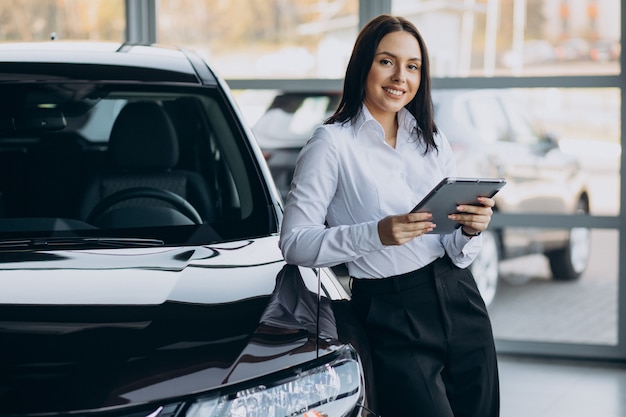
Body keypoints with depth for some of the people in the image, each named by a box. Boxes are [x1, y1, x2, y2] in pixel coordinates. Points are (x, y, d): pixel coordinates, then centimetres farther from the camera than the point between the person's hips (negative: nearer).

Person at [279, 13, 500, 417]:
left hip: (459, 304, 6)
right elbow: (294, 243, -13)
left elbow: (458, 255, 11)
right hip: (392, 317, -6)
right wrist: (376, 234, -24)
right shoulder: (333, 143, -5)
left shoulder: (432, 140, 12)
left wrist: (471, 230, -12)